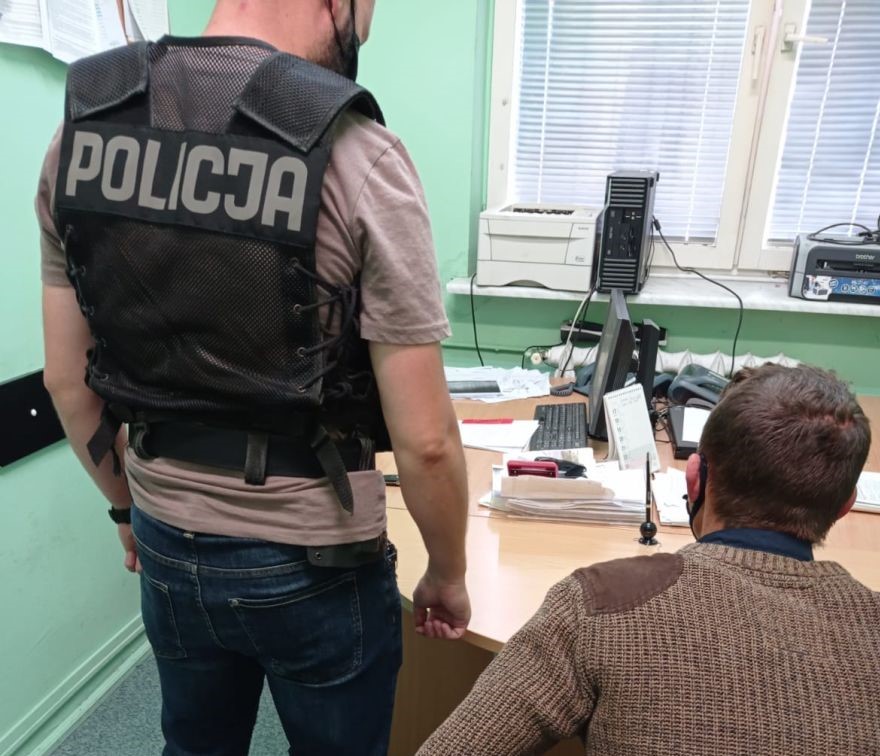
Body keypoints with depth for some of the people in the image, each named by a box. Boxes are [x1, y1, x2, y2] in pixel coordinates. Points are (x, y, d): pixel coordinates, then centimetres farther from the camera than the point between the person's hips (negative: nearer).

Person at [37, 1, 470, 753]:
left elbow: (68, 380, 3)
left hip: (167, 545, 5)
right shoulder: (357, 158, -21)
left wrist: (128, 505, 18)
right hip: (312, 563, -4)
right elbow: (423, 438, -19)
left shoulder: (83, 127, -4)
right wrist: (448, 572, -1)